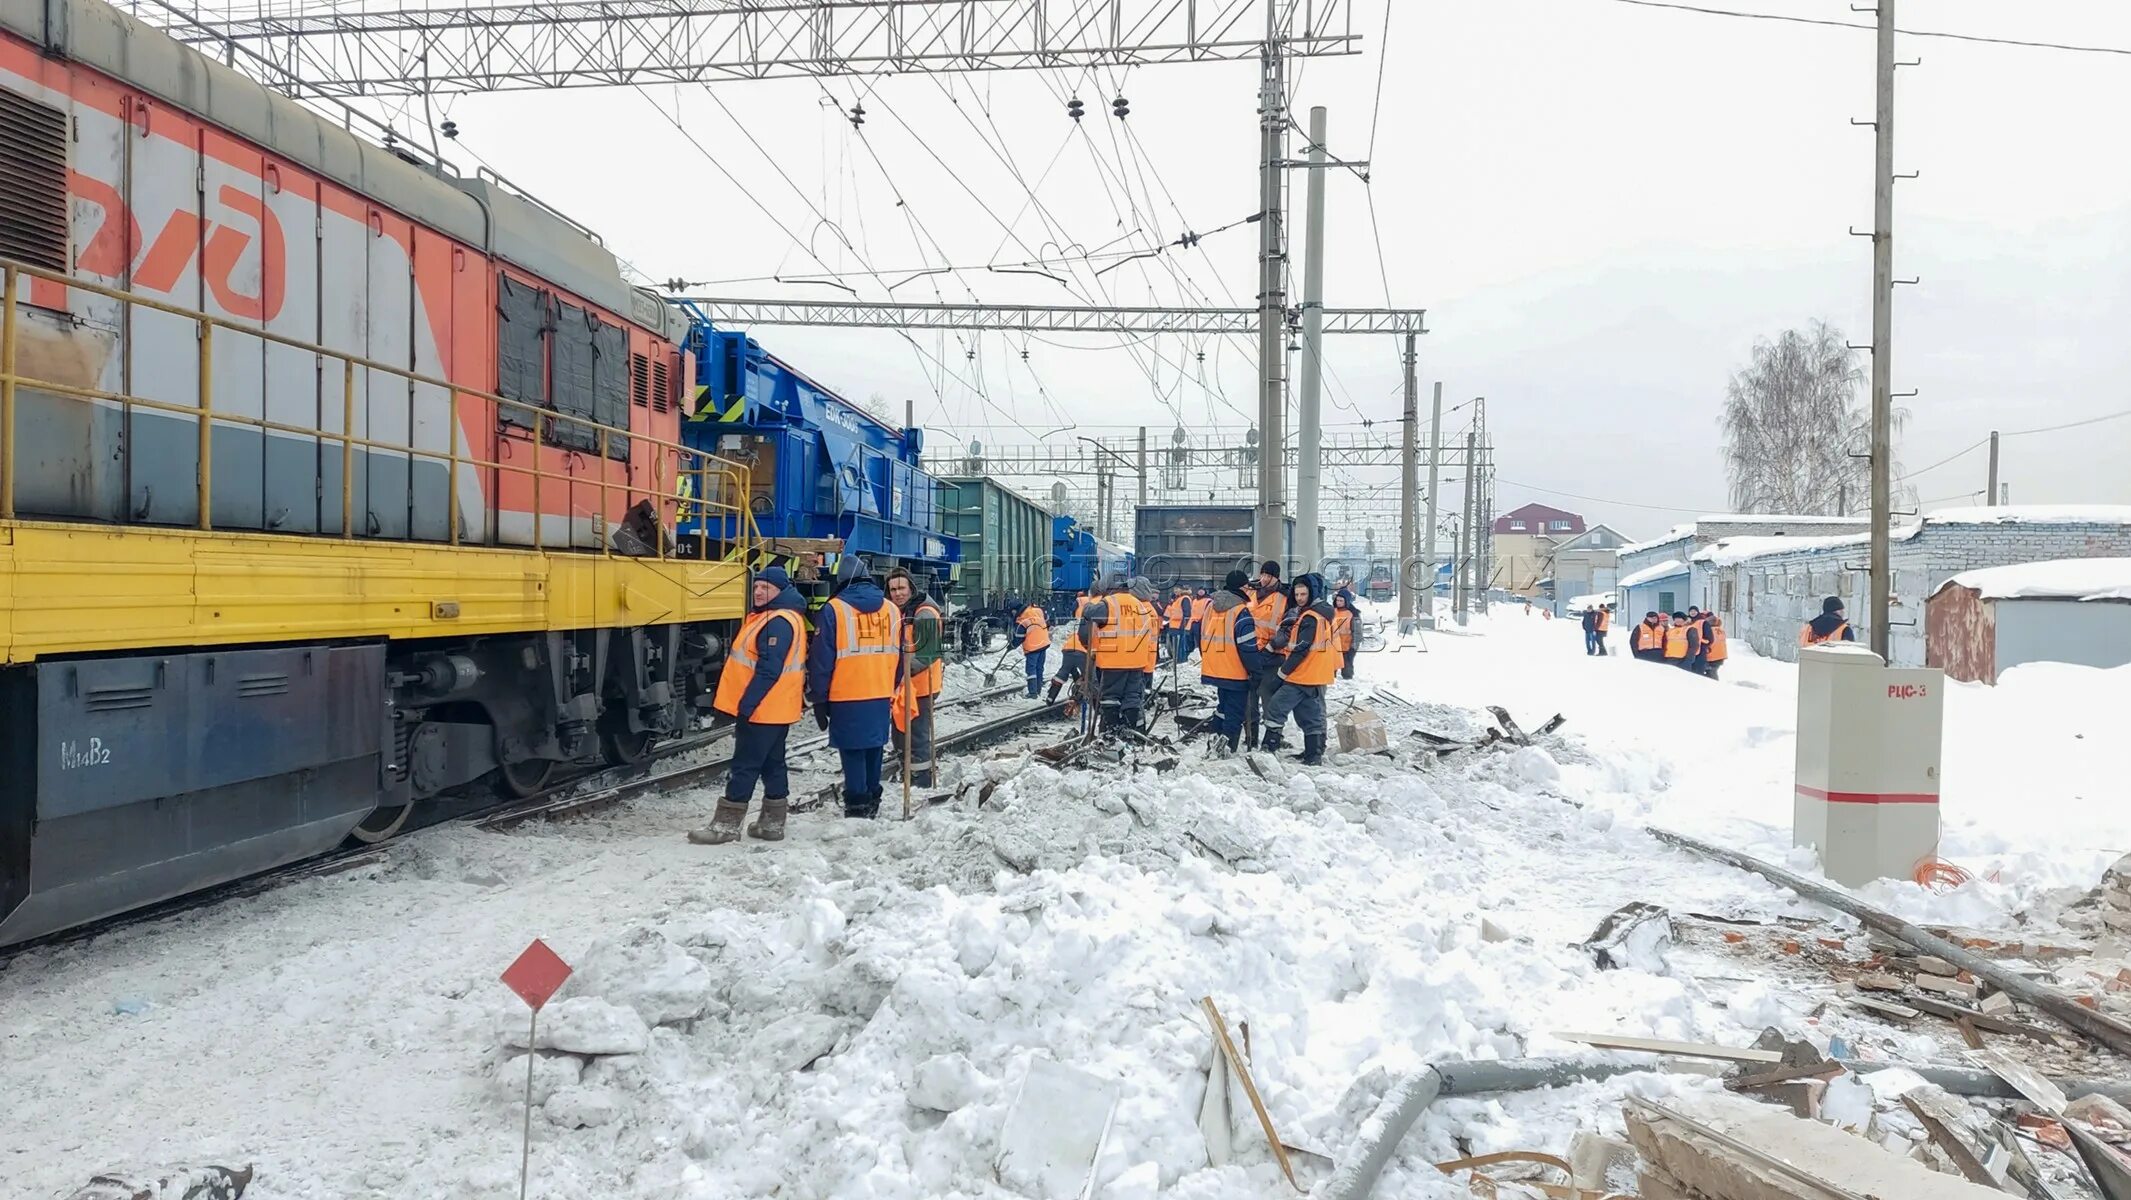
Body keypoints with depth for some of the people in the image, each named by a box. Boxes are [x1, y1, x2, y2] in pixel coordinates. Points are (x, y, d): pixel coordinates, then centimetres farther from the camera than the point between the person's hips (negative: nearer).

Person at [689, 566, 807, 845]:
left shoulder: (779, 622, -19)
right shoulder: (770, 617, 17)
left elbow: (768, 670, -25)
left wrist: (746, 704, -24)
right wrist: (747, 704, 20)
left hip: (761, 708, -11)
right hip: (773, 708, 11)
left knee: (744, 766, -5)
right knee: (772, 765, 12)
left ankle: (725, 826, 1)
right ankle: (772, 823, 18)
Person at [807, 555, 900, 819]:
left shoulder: (834, 609, -7)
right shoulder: (891, 609, 7)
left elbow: (821, 658, -7)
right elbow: (899, 656, 13)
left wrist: (818, 698, 0)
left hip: (847, 697, -5)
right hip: (881, 696, 5)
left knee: (853, 753, 1)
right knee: (873, 749, 15)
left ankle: (857, 808, 3)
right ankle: (872, 804, 24)